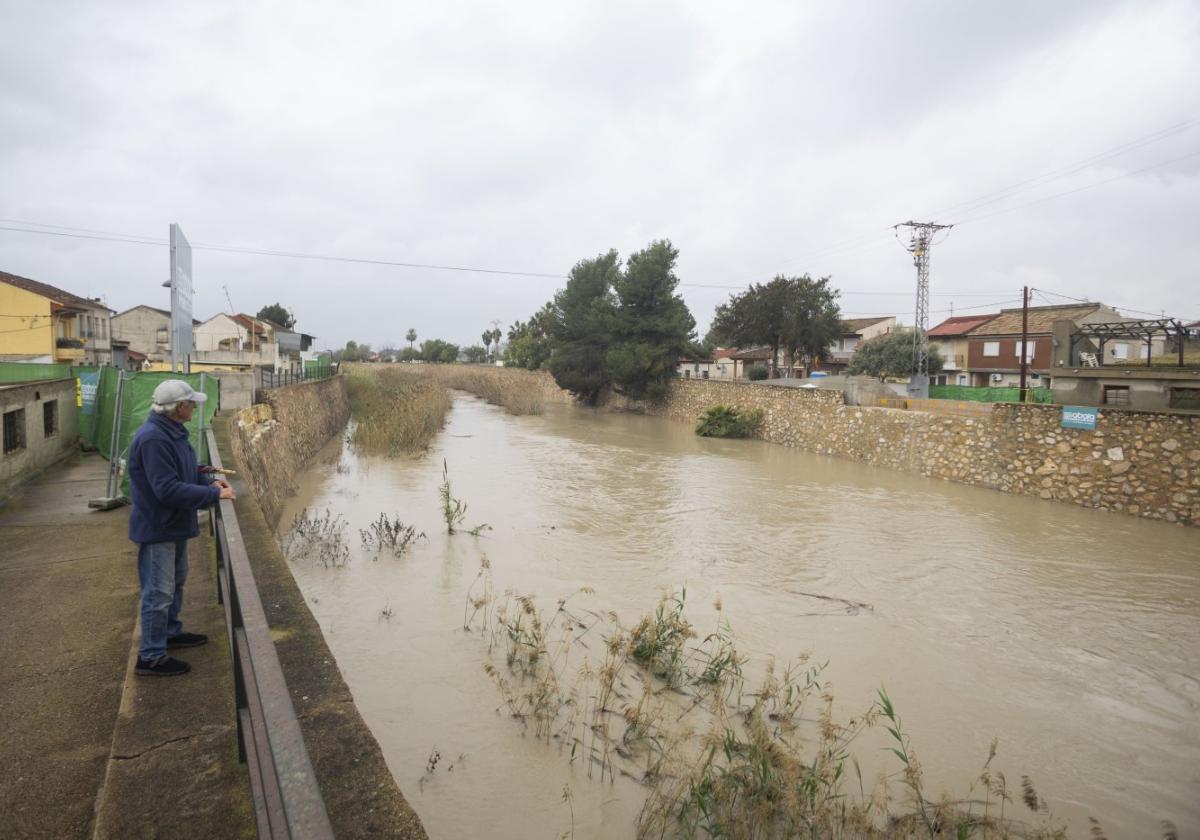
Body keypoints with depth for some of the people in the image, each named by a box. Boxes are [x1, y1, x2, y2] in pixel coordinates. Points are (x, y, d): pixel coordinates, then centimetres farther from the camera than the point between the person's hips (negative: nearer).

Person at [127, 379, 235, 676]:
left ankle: (170, 632, 41)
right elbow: (167, 489, -29)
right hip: (157, 528, -10)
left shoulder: (173, 431, 4)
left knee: (175, 583, 24)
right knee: (159, 592, 0)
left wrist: (210, 480, 0)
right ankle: (150, 657, 12)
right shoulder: (152, 439, -27)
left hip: (174, 524, 10)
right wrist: (213, 495, -24)